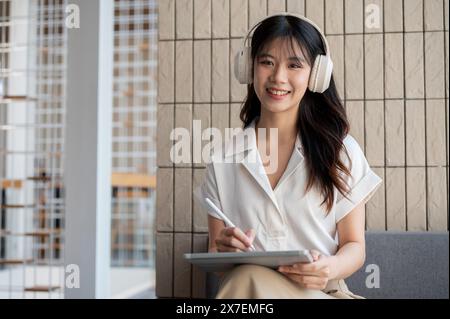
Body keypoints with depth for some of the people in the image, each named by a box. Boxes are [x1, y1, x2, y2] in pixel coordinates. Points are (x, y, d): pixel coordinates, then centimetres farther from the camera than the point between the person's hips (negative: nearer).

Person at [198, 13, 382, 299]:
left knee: (248, 280, -35)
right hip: (244, 288, 1)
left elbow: (354, 246, 5)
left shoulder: (342, 151, 2)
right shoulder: (223, 162, 5)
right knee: (246, 277, -36)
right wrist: (222, 251, -17)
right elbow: (214, 252, 9)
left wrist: (332, 268, -19)